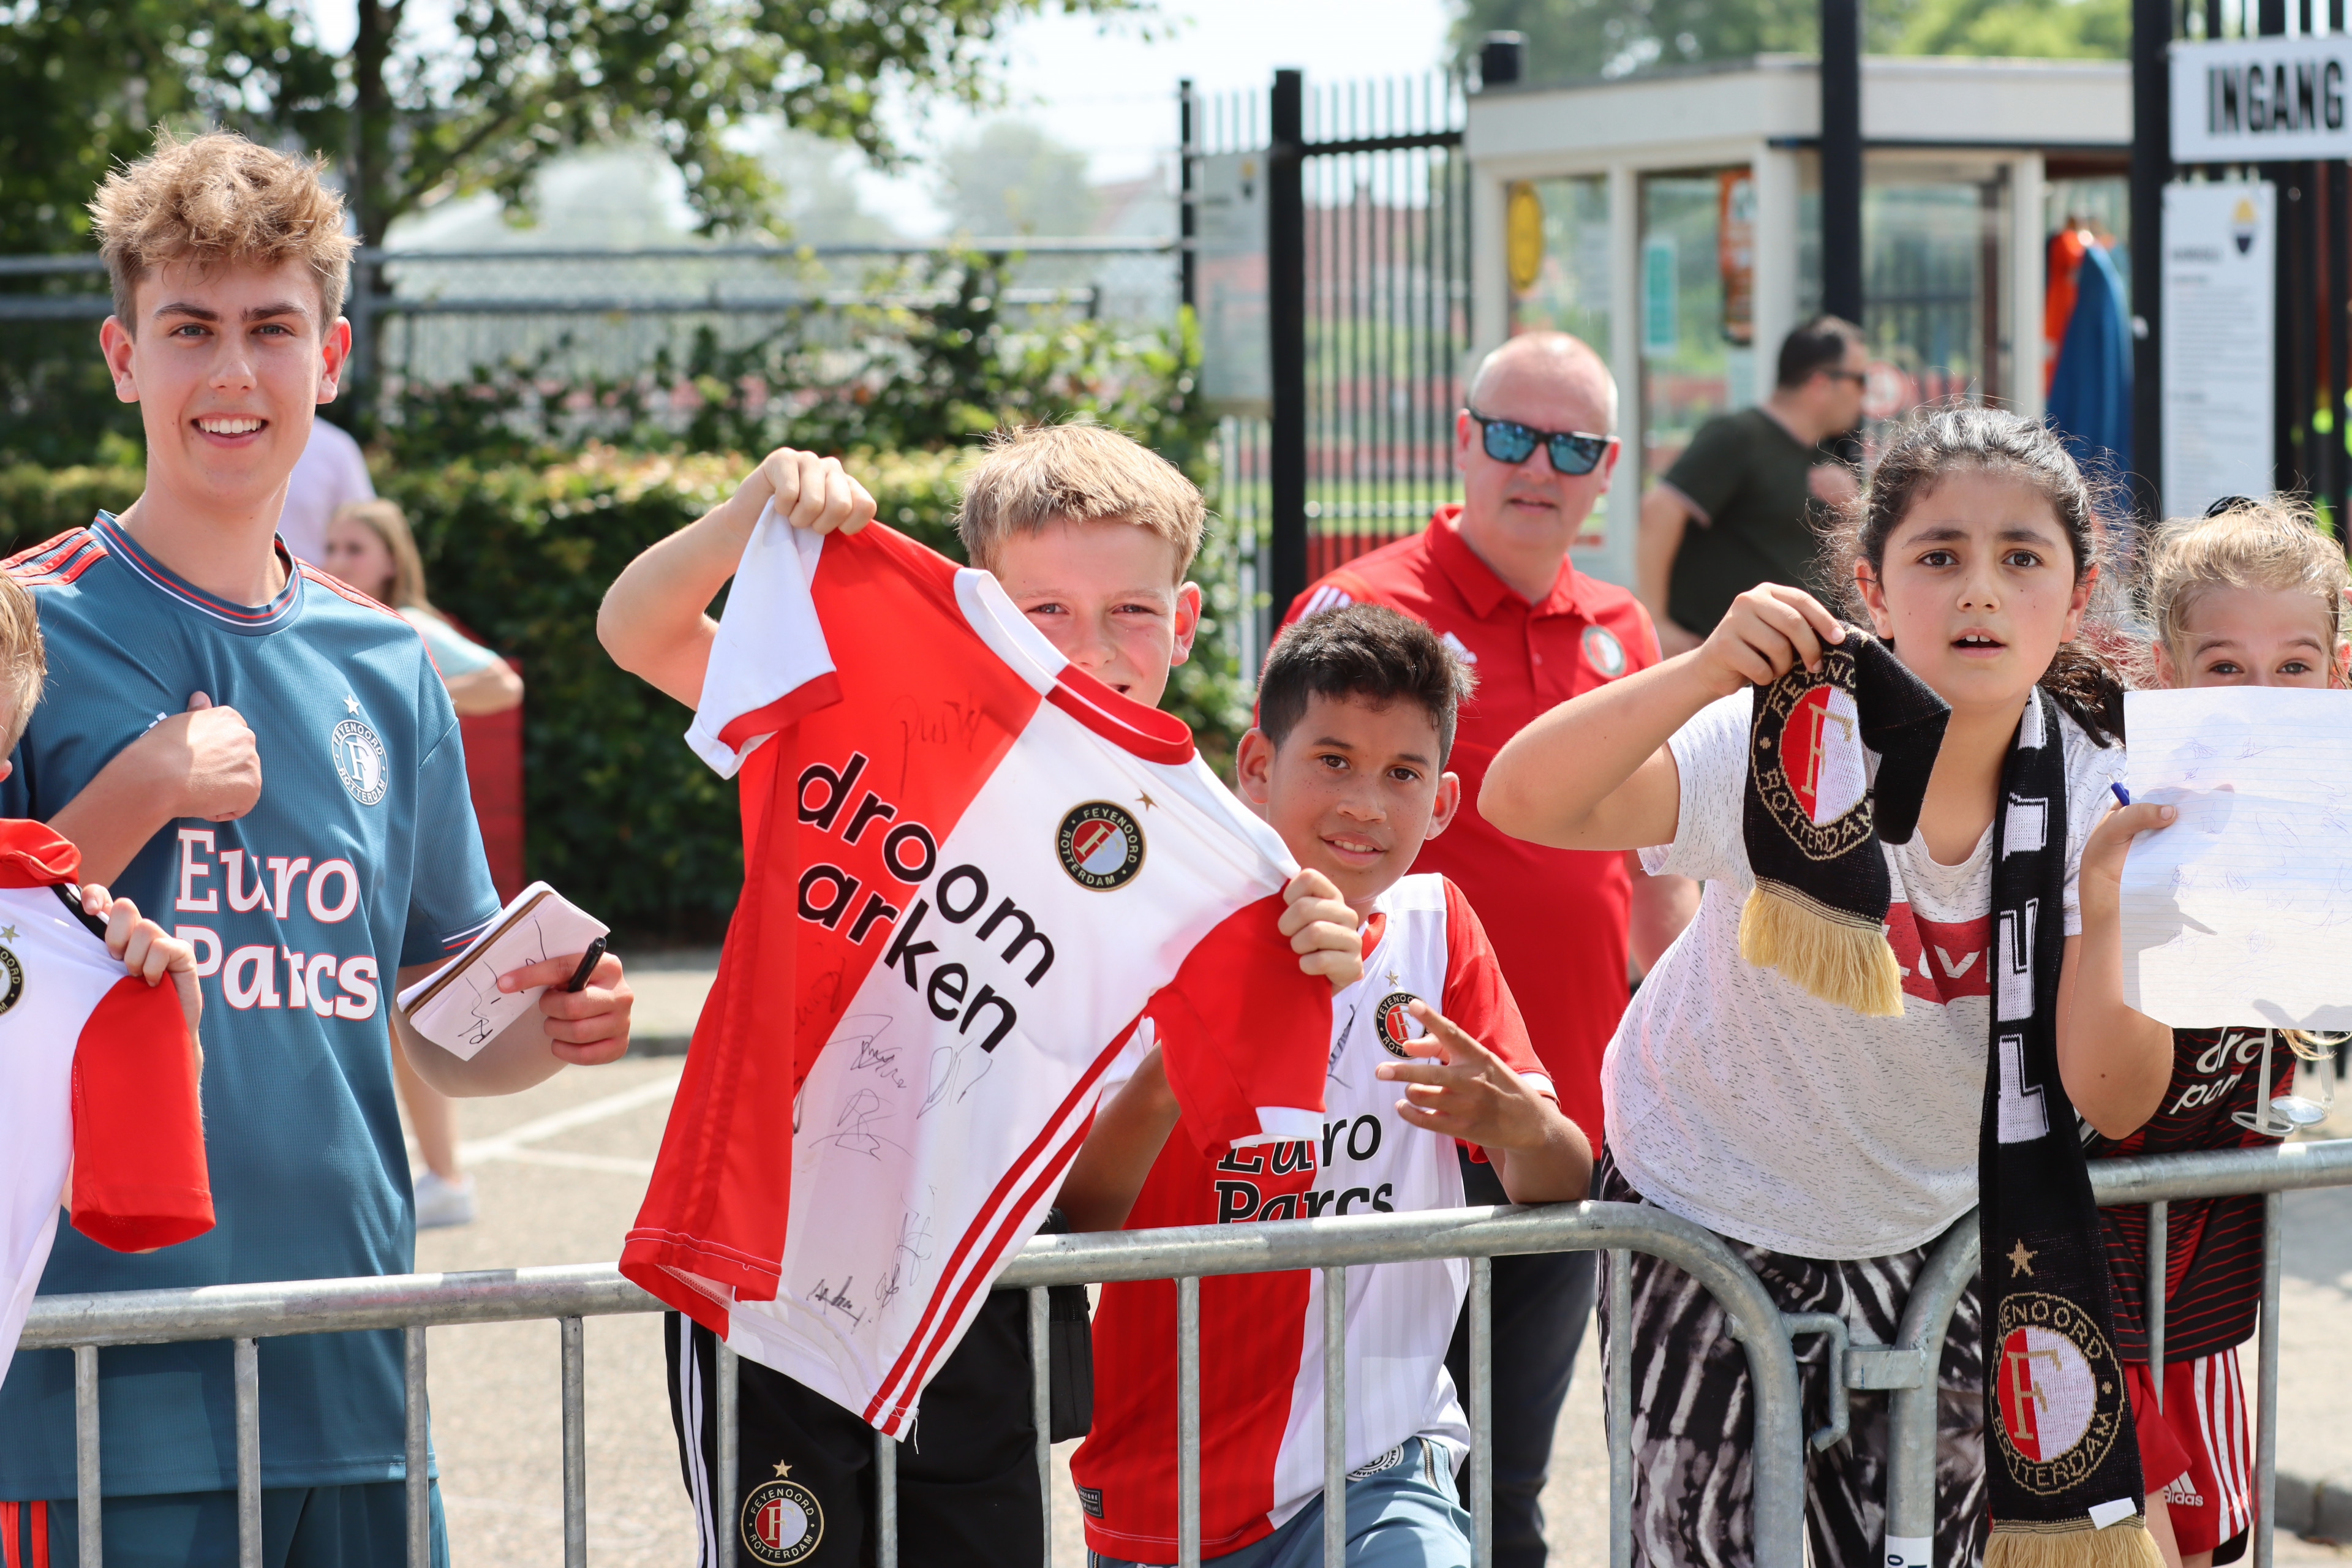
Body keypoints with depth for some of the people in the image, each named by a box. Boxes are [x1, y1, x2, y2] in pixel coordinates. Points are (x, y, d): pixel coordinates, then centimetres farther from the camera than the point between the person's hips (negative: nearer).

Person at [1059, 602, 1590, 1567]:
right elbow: (1059, 1232, -12)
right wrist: (1168, 1080, -29)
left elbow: (1563, 1189, 3)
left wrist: (1518, 1121, -19)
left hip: (1372, 1469, 0)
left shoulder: (1435, 927, 5)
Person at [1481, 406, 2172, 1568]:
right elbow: (1525, 800, -40)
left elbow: (2111, 1100, -19)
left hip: (1929, 1224, 3)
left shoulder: (2090, 795, -15)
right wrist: (1704, 672, -53)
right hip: (1709, 1201, -3)